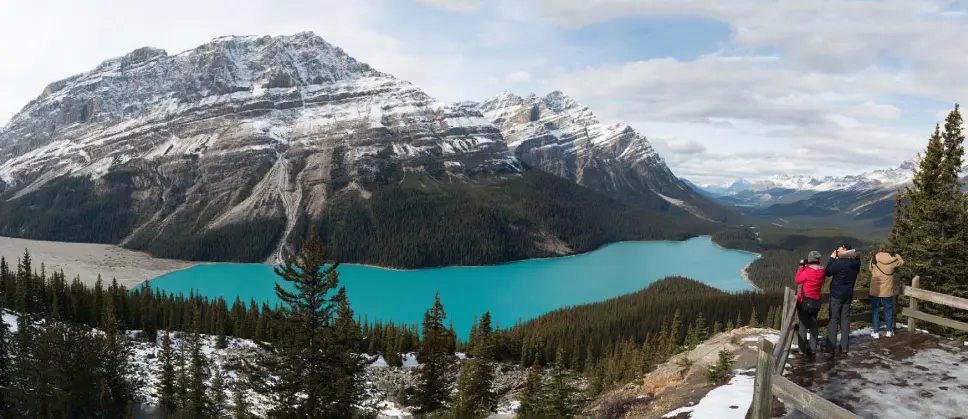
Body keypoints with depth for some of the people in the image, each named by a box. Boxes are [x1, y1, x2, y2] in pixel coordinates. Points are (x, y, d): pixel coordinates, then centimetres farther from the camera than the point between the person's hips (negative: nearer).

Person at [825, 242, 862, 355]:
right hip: (848, 295, 6)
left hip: (837, 294, -6)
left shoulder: (840, 263, -21)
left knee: (833, 320, -2)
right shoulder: (855, 263, 1)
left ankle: (831, 348, -2)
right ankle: (845, 347, 16)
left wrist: (832, 258, -4)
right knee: (845, 319, 12)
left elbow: (828, 272, -9)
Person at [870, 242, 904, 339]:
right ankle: (889, 331, 24)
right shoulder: (893, 260, -8)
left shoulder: (874, 259, -9)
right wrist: (895, 254, 18)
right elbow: (901, 262, 14)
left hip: (875, 290, -1)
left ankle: (876, 332, 10)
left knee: (875, 311, 8)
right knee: (888, 310, 15)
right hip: (887, 290, 1)